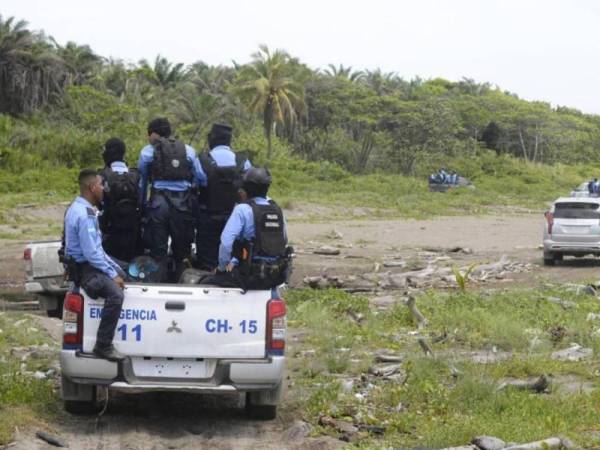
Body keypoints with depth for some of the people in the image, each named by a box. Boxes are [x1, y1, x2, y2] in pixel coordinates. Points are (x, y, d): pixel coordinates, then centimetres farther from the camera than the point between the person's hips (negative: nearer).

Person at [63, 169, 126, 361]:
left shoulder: (83, 209, 12)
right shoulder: (84, 214, -21)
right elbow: (91, 253, -24)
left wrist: (115, 269, 15)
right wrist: (112, 275, -16)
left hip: (92, 261, 11)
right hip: (83, 268, -11)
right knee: (116, 294, -31)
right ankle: (103, 346, -25)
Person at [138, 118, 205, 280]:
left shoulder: (147, 152, 5)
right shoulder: (188, 150, 10)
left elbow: (142, 181, 11)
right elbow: (201, 178, 8)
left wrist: (142, 204, 20)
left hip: (158, 202, -2)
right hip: (182, 204, 2)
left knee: (158, 250, 4)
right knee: (181, 249, 11)